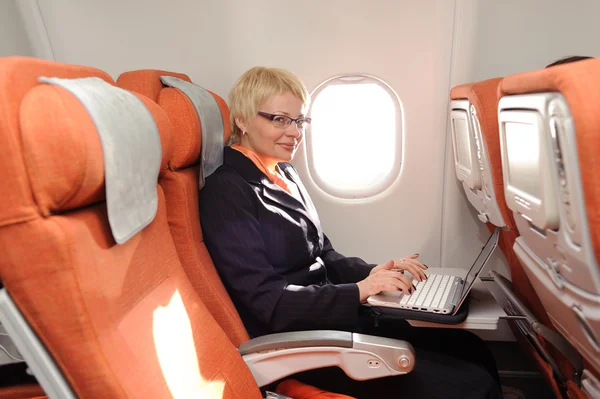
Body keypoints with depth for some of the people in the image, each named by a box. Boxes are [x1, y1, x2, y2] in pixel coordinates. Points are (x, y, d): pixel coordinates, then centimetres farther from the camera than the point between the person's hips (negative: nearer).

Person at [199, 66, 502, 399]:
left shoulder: (284, 173, 10)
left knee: (471, 349, 2)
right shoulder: (226, 192, -15)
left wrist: (371, 272, -3)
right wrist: (359, 291, -20)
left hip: (335, 315, 8)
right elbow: (267, 300, -18)